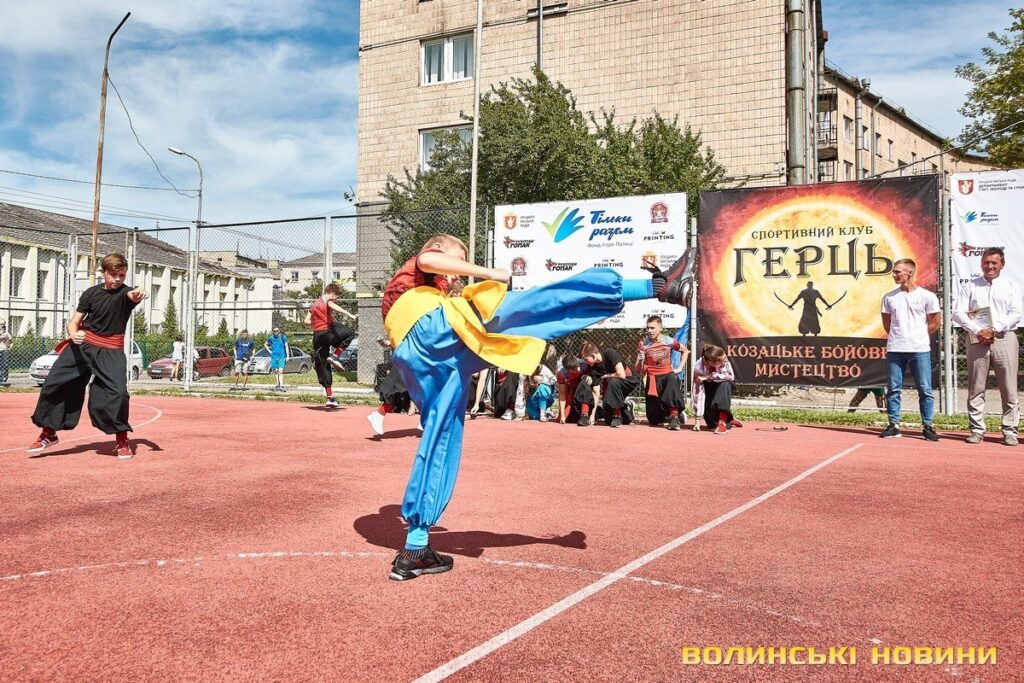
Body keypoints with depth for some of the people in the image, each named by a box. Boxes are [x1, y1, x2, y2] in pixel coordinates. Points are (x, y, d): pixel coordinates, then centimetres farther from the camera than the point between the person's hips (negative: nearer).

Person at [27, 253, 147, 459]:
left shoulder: (125, 292, -10)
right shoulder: (91, 293, 1)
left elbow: (133, 296, -37)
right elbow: (73, 322, 3)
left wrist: (137, 295, -63)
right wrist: (73, 334, -21)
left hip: (110, 351, -4)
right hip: (82, 344, 4)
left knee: (117, 391, -20)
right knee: (54, 384, 4)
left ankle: (122, 442, -2)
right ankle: (48, 434, 25)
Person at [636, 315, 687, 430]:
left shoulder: (669, 341, -6)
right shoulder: (644, 344, -6)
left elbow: (685, 351, 15)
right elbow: (638, 371, -4)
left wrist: (680, 367, 3)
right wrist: (640, 361, -25)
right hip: (651, 378, 1)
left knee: (672, 378, -40)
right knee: (654, 420, 0)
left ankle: (674, 416, -33)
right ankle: (665, 414, 39)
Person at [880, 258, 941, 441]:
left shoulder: (927, 296, -1)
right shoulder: (889, 297, 8)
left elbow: (935, 323, 5)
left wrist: (918, 337, 7)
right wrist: (897, 337, 11)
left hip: (920, 350, -3)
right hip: (894, 350, 3)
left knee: (925, 390, 1)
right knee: (894, 389, 5)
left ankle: (927, 426, 10)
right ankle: (894, 426, 12)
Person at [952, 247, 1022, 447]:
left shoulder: (1011, 286, 11)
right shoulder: (970, 286, 11)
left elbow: (1016, 314, 0)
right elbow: (958, 313, 2)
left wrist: (993, 330, -12)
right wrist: (978, 331, -11)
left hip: (1004, 339, 0)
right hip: (977, 340, 0)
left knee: (1009, 390, -1)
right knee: (976, 389, 1)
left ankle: (1010, 431, 5)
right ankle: (976, 430, 7)